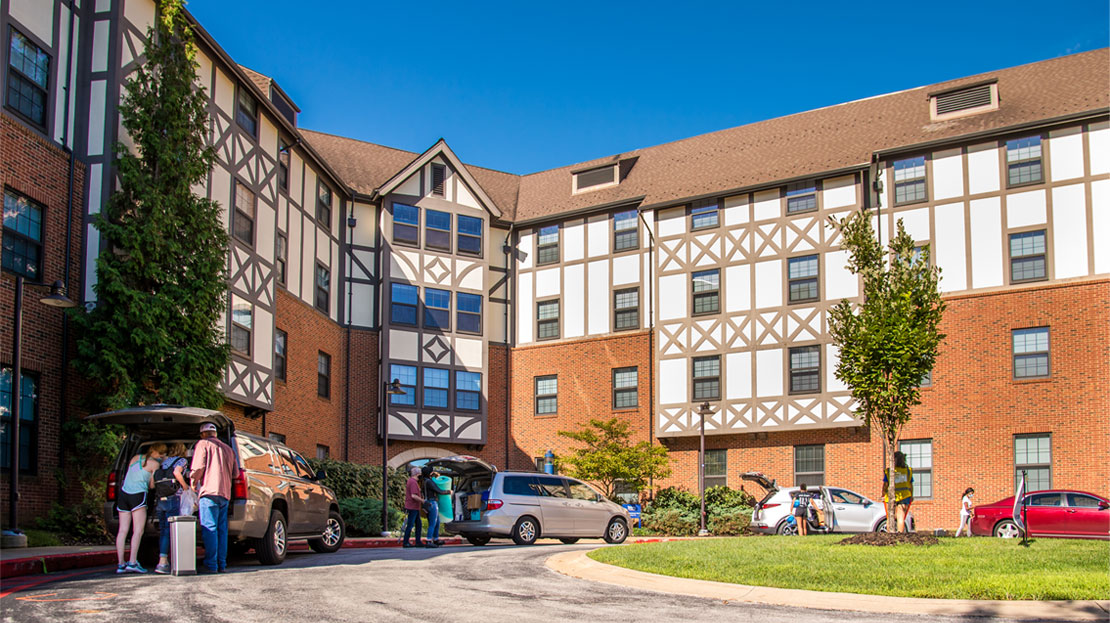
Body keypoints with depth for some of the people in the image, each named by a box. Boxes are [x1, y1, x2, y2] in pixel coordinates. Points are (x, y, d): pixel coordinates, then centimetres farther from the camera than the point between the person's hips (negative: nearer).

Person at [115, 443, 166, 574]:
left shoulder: (135, 458, 17)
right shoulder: (154, 464, -1)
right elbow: (152, 485, 0)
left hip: (123, 493, 7)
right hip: (138, 495, -7)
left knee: (123, 530, 3)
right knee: (138, 530, -9)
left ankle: (120, 564, 1)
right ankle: (133, 562, -19)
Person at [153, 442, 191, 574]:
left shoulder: (164, 461, 19)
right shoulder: (182, 460, 3)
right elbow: (176, 472, -17)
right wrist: (185, 486, -5)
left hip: (160, 499, 6)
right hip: (173, 498, -6)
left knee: (163, 530, 11)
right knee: (169, 530, -6)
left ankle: (164, 561, 11)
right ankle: (162, 562, -13)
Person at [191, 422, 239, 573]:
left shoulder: (203, 444, 2)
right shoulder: (228, 448, 22)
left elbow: (199, 468, -10)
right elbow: (235, 474, 19)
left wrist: (193, 484, 4)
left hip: (209, 492, -6)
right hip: (225, 493, 6)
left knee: (209, 529, -7)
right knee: (222, 530, 9)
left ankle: (211, 565, -11)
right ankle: (222, 564, 9)